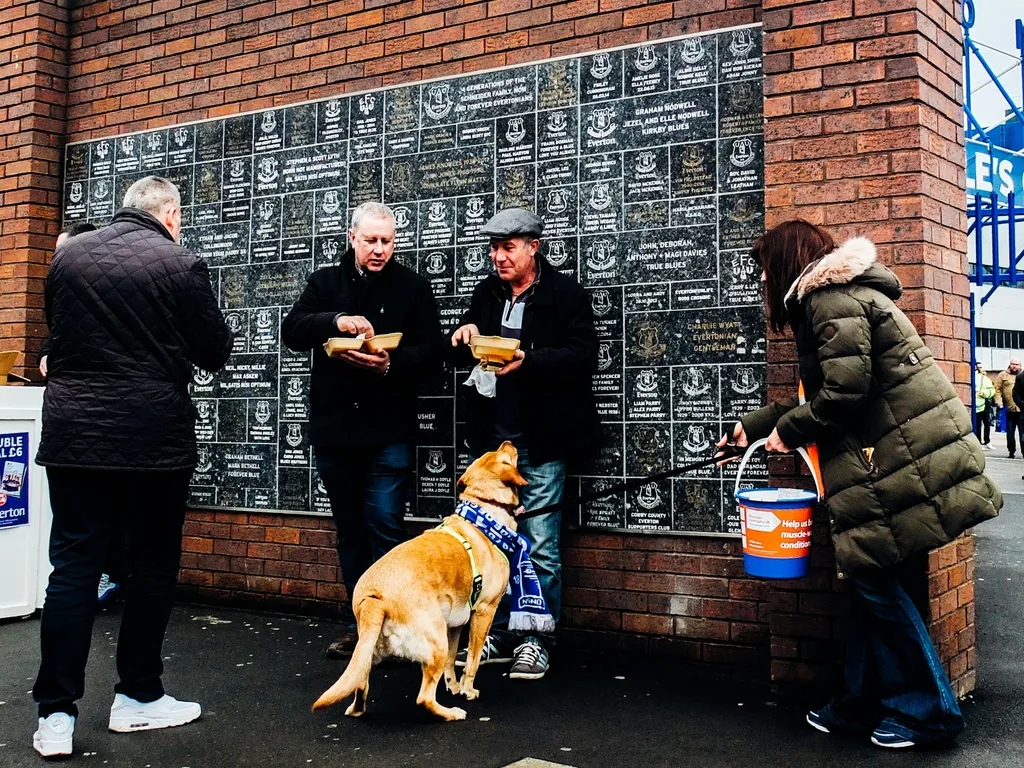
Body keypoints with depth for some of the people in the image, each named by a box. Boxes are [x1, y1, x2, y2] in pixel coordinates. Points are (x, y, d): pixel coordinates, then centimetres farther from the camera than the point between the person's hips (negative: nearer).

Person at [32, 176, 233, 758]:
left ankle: (56, 714, 7)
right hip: (154, 439, -3)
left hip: (74, 437, 4)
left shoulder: (68, 256, 5)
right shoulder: (182, 266, -8)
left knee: (74, 567, 6)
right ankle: (138, 698, 19)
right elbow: (216, 352, -1)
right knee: (153, 568, 10)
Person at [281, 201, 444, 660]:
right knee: (350, 533, 12)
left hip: (387, 433, -3)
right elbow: (292, 331, -4)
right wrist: (335, 322, -23)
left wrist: (391, 364, -22)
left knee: (385, 529, -7)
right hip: (333, 430, 3)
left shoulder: (413, 288, 3)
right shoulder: (325, 282, 9)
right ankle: (357, 624, 22)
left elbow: (431, 353, -3)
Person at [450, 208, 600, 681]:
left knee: (540, 547, 0)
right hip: (490, 437, 6)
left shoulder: (565, 295, -5)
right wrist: (465, 339, -4)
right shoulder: (487, 293, 12)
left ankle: (536, 641, 13)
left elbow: (584, 355, -14)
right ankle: (497, 636, 23)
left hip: (539, 443, -6)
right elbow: (463, 356, 19)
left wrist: (528, 360, -25)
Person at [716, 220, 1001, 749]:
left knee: (874, 580, -1)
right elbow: (819, 396, 24)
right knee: (866, 577, 13)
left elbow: (844, 392, -21)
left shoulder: (832, 299, -13)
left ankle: (927, 711, 12)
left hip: (907, 464, -10)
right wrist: (752, 427, 27)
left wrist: (788, 431, -5)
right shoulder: (829, 300, 21)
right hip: (889, 461, 10)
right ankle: (862, 704, 22)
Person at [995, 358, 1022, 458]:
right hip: (1009, 409, 0)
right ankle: (1011, 451, 17)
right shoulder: (1003, 375, 6)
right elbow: (997, 389, 2)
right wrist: (999, 402, -8)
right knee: (1010, 432, 7)